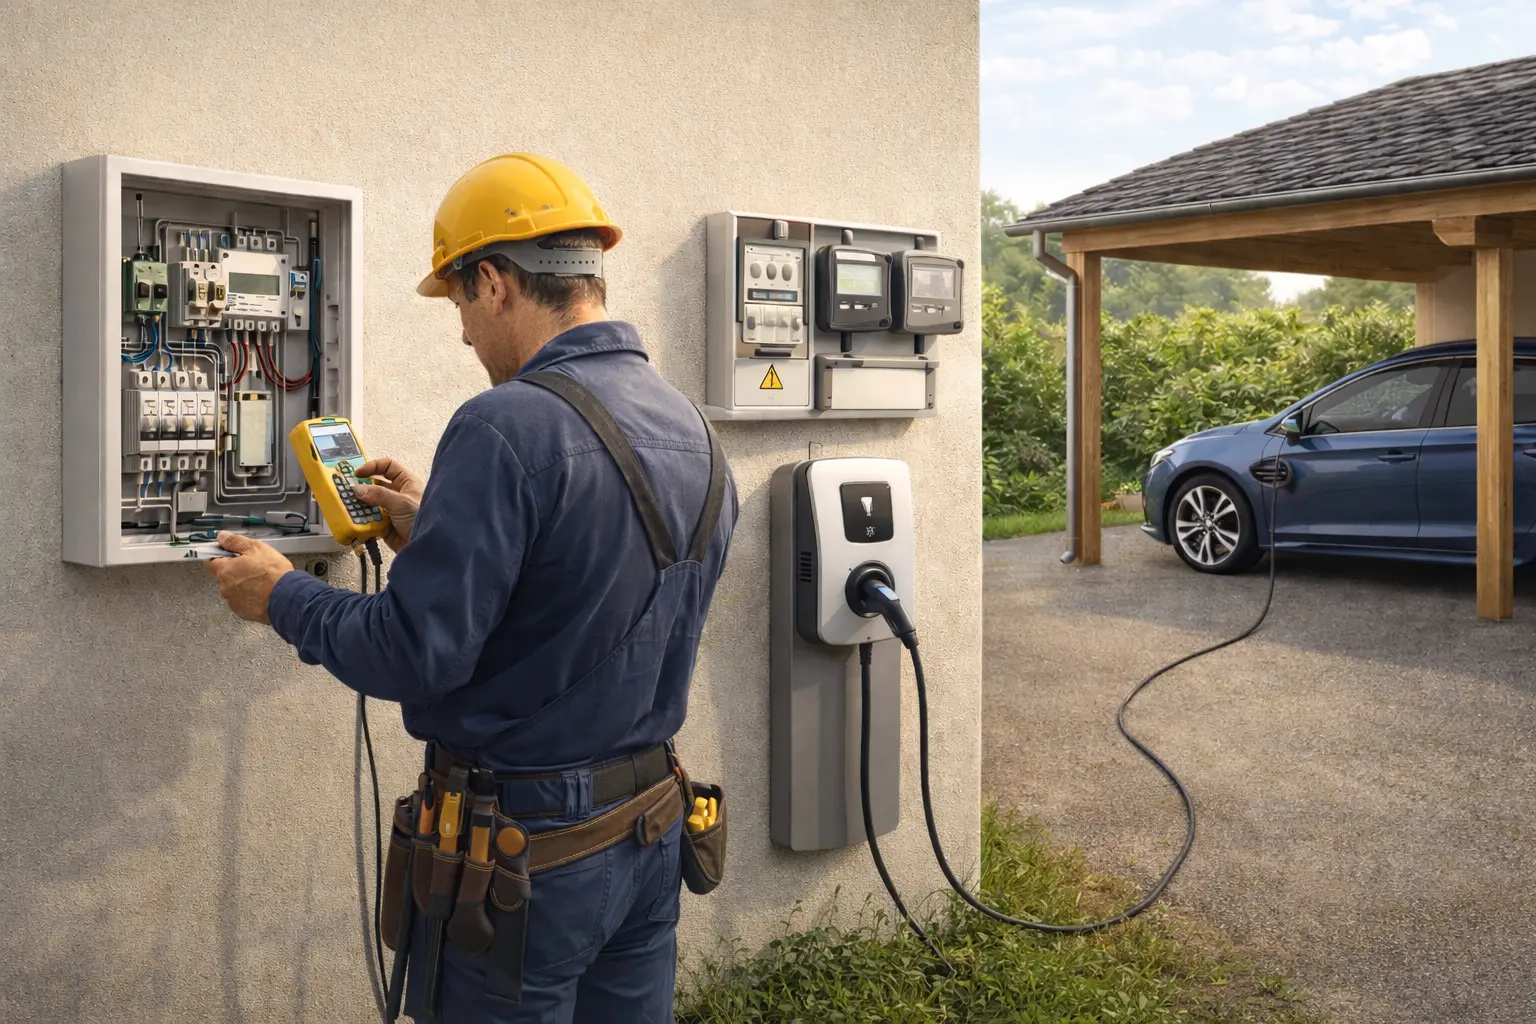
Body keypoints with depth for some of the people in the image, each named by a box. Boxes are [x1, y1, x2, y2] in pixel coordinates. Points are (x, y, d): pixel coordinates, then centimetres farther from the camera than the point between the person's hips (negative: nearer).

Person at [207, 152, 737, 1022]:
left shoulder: (510, 426, -22)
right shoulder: (694, 430, 4)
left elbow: (415, 654, -23)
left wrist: (284, 598, -5)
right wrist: (443, 527, 16)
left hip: (525, 847, -7)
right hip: (652, 830, 7)